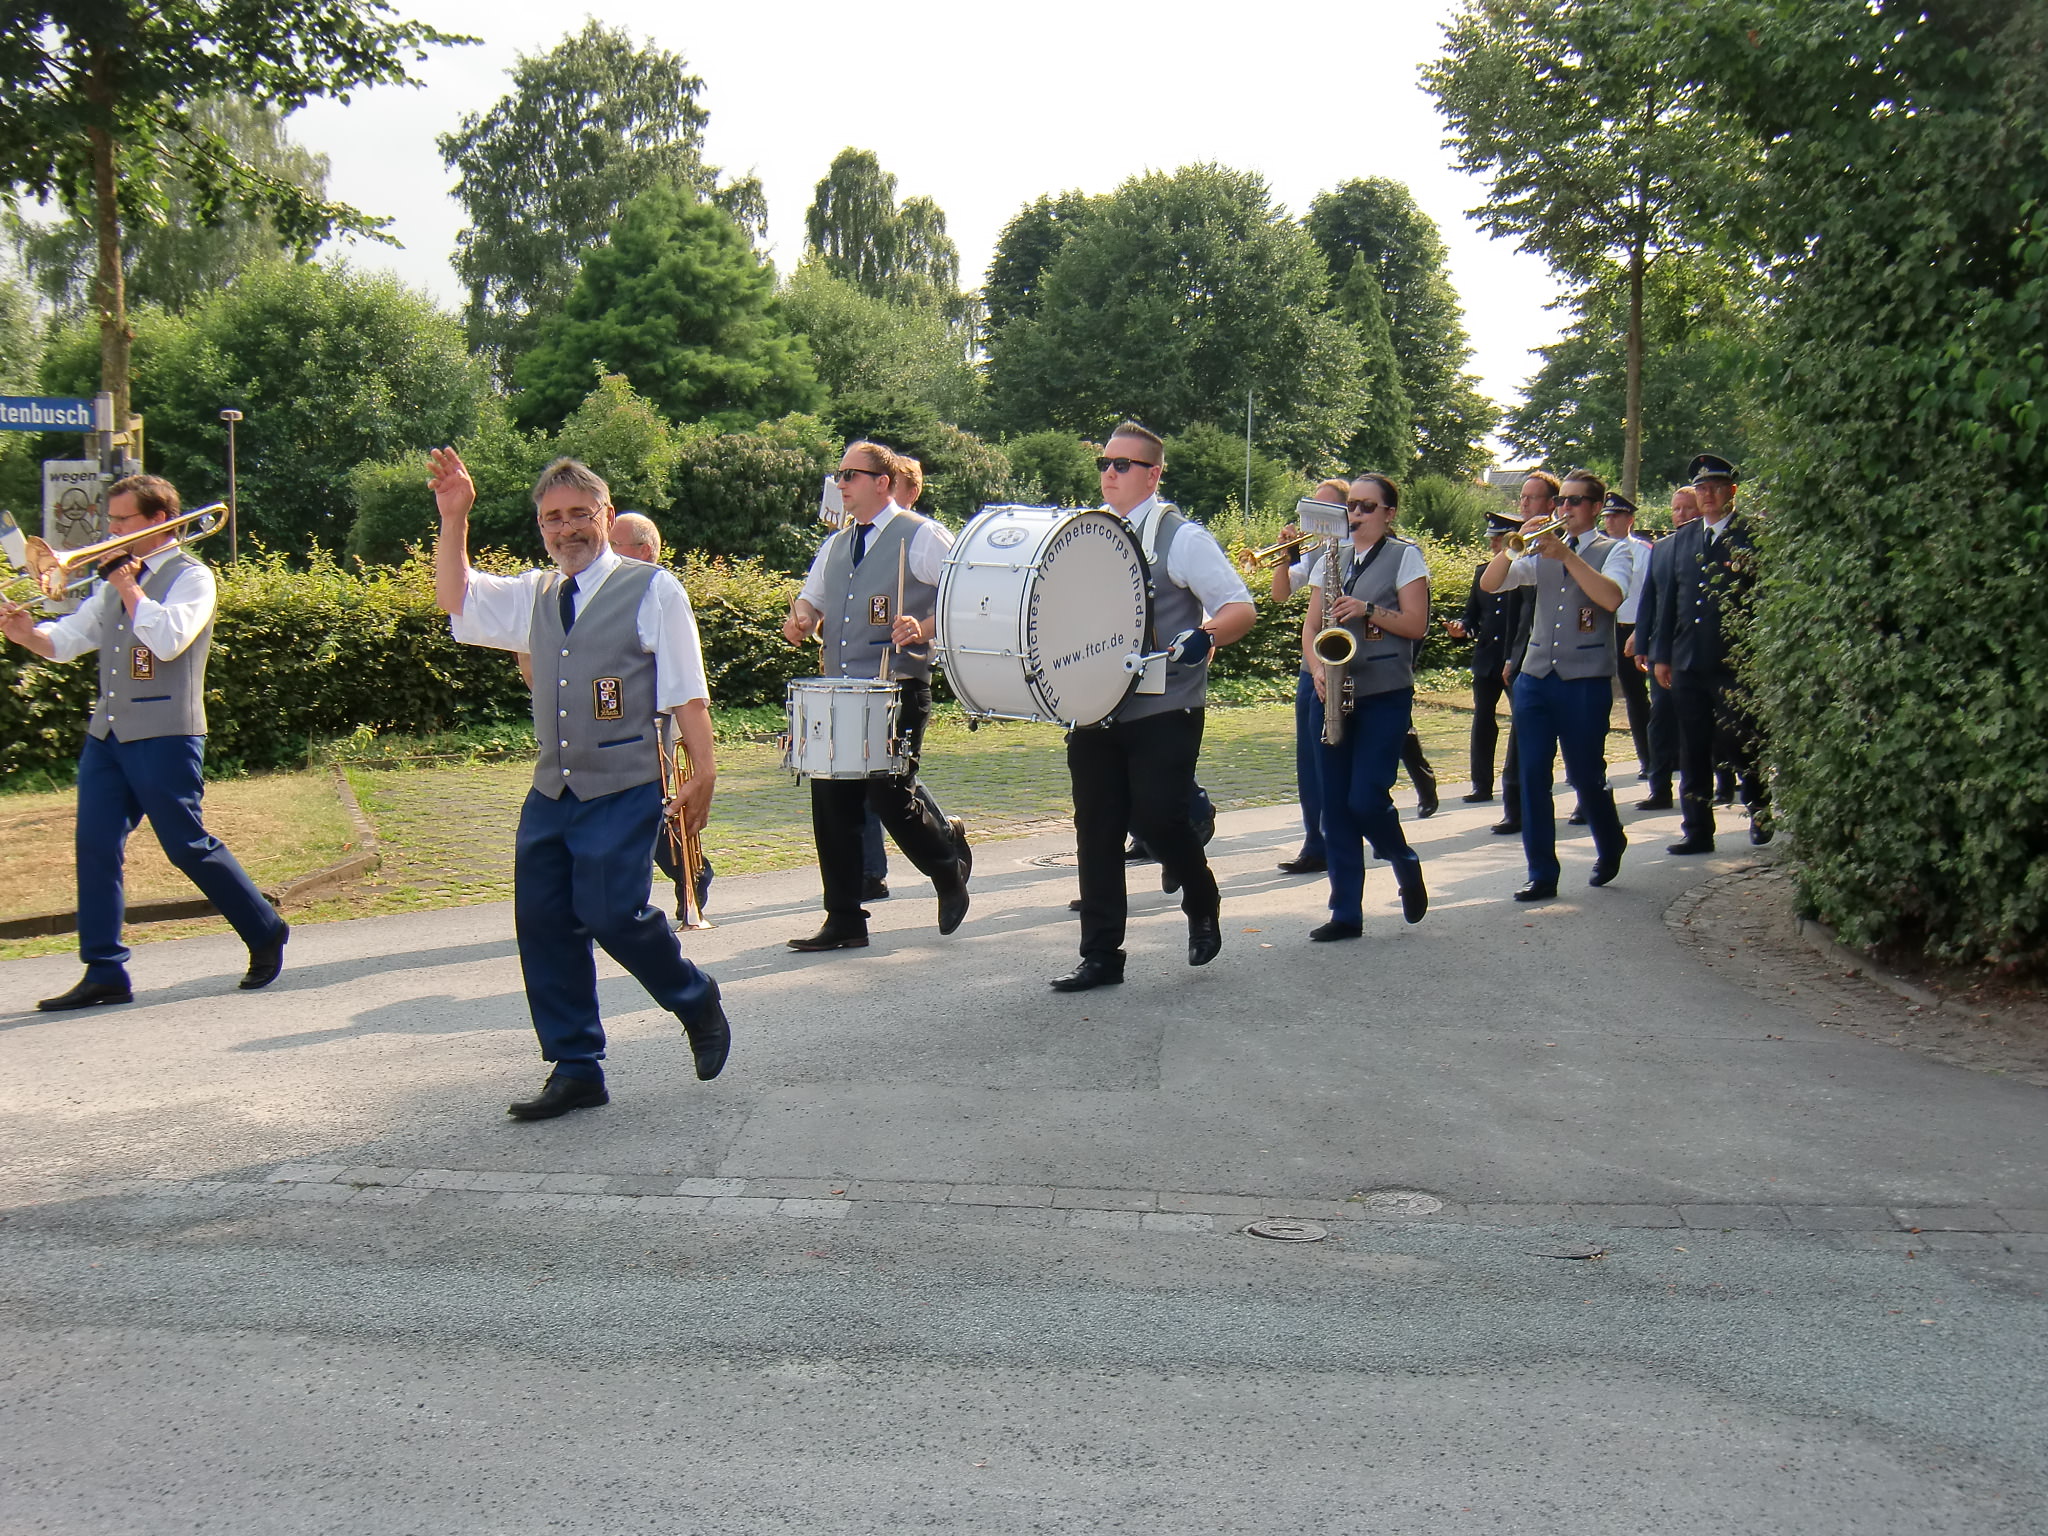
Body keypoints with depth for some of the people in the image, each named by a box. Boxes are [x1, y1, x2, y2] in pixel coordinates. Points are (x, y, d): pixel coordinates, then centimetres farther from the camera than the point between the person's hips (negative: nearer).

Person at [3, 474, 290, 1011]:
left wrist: (129, 586, -13)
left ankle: (265, 933, 17)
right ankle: (104, 973, 3)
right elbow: (66, 641, 15)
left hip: (164, 737, -7)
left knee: (188, 846, -2)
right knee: (95, 845, -1)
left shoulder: (190, 577, -5)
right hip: (107, 734, 7)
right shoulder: (117, 579, 17)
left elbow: (169, 639, -22)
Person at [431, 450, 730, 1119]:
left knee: (610, 912, -14)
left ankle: (698, 1003, 16)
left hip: (623, 791, -6)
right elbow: (456, 599, 18)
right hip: (551, 790, 6)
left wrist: (703, 773, -9)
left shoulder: (652, 590, -2)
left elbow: (686, 693, -4)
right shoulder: (535, 596, 15)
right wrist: (453, 517, 8)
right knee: (541, 921, 4)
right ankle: (574, 1071, 15)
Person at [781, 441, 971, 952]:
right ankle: (844, 921, 10)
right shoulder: (835, 545, 18)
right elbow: (811, 598, 28)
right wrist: (800, 620, 5)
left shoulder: (921, 537, -4)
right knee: (831, 800, 2)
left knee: (890, 799, -10)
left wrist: (924, 628, -24)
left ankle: (949, 859, 21)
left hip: (899, 690, -7)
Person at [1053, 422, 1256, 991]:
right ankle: (1101, 955, 13)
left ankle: (1203, 907, 22)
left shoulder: (1182, 538, -4)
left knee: (1156, 817, -9)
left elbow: (1241, 608, -6)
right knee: (1095, 829, 5)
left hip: (1163, 713, -5)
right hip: (1093, 709, 5)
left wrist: (1203, 637, -26)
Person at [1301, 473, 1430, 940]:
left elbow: (1416, 624, -5)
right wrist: (1317, 668, -8)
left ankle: (1406, 865, 19)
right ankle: (1346, 913, 7)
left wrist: (1368, 610, -18)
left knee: (1365, 799, -12)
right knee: (1335, 805, 1)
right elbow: (1310, 627, 11)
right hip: (1334, 694, 5)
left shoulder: (1404, 557, 2)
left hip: (1385, 695, -5)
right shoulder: (1330, 561, 15)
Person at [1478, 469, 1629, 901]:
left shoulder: (1612, 551, 2)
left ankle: (1610, 845, 32)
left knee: (1585, 775, 4)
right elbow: (1489, 583, 3)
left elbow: (1611, 598, -18)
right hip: (1535, 677, 4)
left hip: (1586, 681, -4)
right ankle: (1541, 874, 5)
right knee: (1533, 775, -1)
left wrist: (1567, 555, -22)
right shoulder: (1541, 550, 13)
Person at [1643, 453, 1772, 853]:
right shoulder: (1682, 538, 14)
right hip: (1688, 662, 5)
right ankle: (1697, 830, 13)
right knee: (1692, 749, 6)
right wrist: (1661, 654, 10)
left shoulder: (1753, 537, -2)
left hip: (1735, 663, -5)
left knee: (1739, 742, 0)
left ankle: (1760, 808, 26)